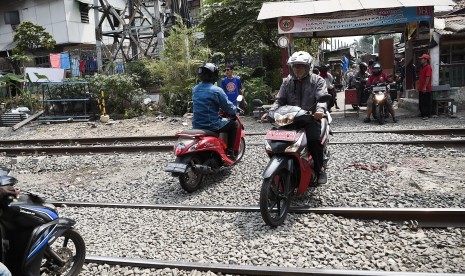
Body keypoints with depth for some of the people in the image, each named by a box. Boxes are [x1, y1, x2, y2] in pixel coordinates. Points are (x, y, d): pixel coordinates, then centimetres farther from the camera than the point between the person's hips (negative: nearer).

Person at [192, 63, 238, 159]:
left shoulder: (195, 89, 5)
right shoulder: (216, 90, -15)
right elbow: (228, 107, -10)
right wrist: (234, 111, 13)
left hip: (196, 125, 7)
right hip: (211, 126, -7)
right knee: (233, 125, 15)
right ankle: (230, 152, 13)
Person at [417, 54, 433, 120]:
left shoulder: (428, 67, -13)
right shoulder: (422, 67, 16)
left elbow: (428, 78, -19)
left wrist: (425, 87, -23)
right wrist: (419, 86, 19)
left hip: (426, 89, -9)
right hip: (421, 89, 9)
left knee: (427, 103, -2)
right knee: (421, 102, 14)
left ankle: (427, 115, 4)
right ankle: (422, 113, 24)